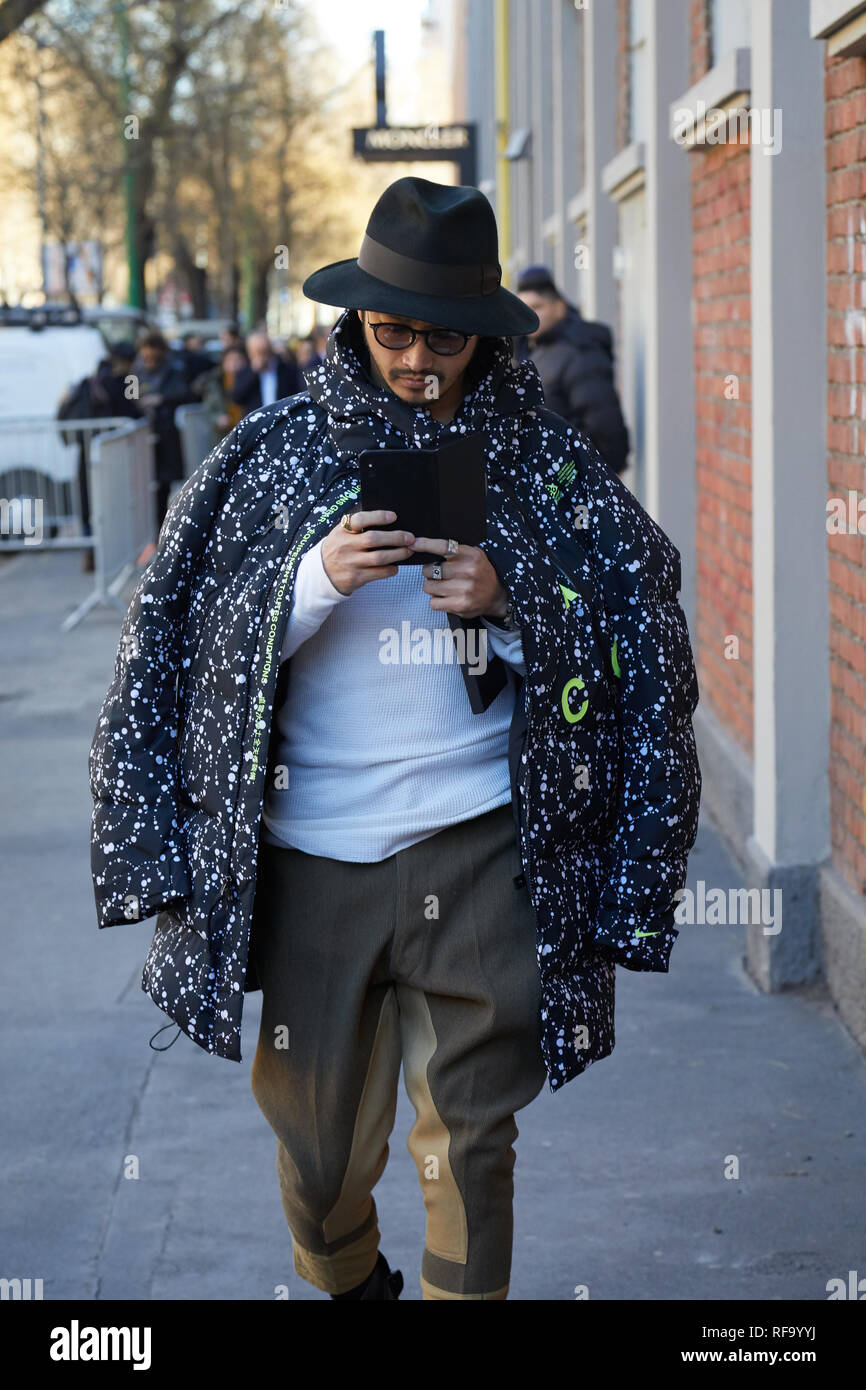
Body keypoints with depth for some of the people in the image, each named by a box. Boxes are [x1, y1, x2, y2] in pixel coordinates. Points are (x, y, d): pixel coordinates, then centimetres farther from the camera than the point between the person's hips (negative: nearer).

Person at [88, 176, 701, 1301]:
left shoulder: (541, 458, 3)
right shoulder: (275, 449, 4)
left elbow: (630, 631, 6)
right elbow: (217, 643, 3)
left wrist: (506, 603, -12)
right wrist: (318, 578, -15)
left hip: (474, 845, -1)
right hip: (308, 849, 1)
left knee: (471, 1132, 1)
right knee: (318, 1127, 11)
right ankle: (343, 1280, 40)